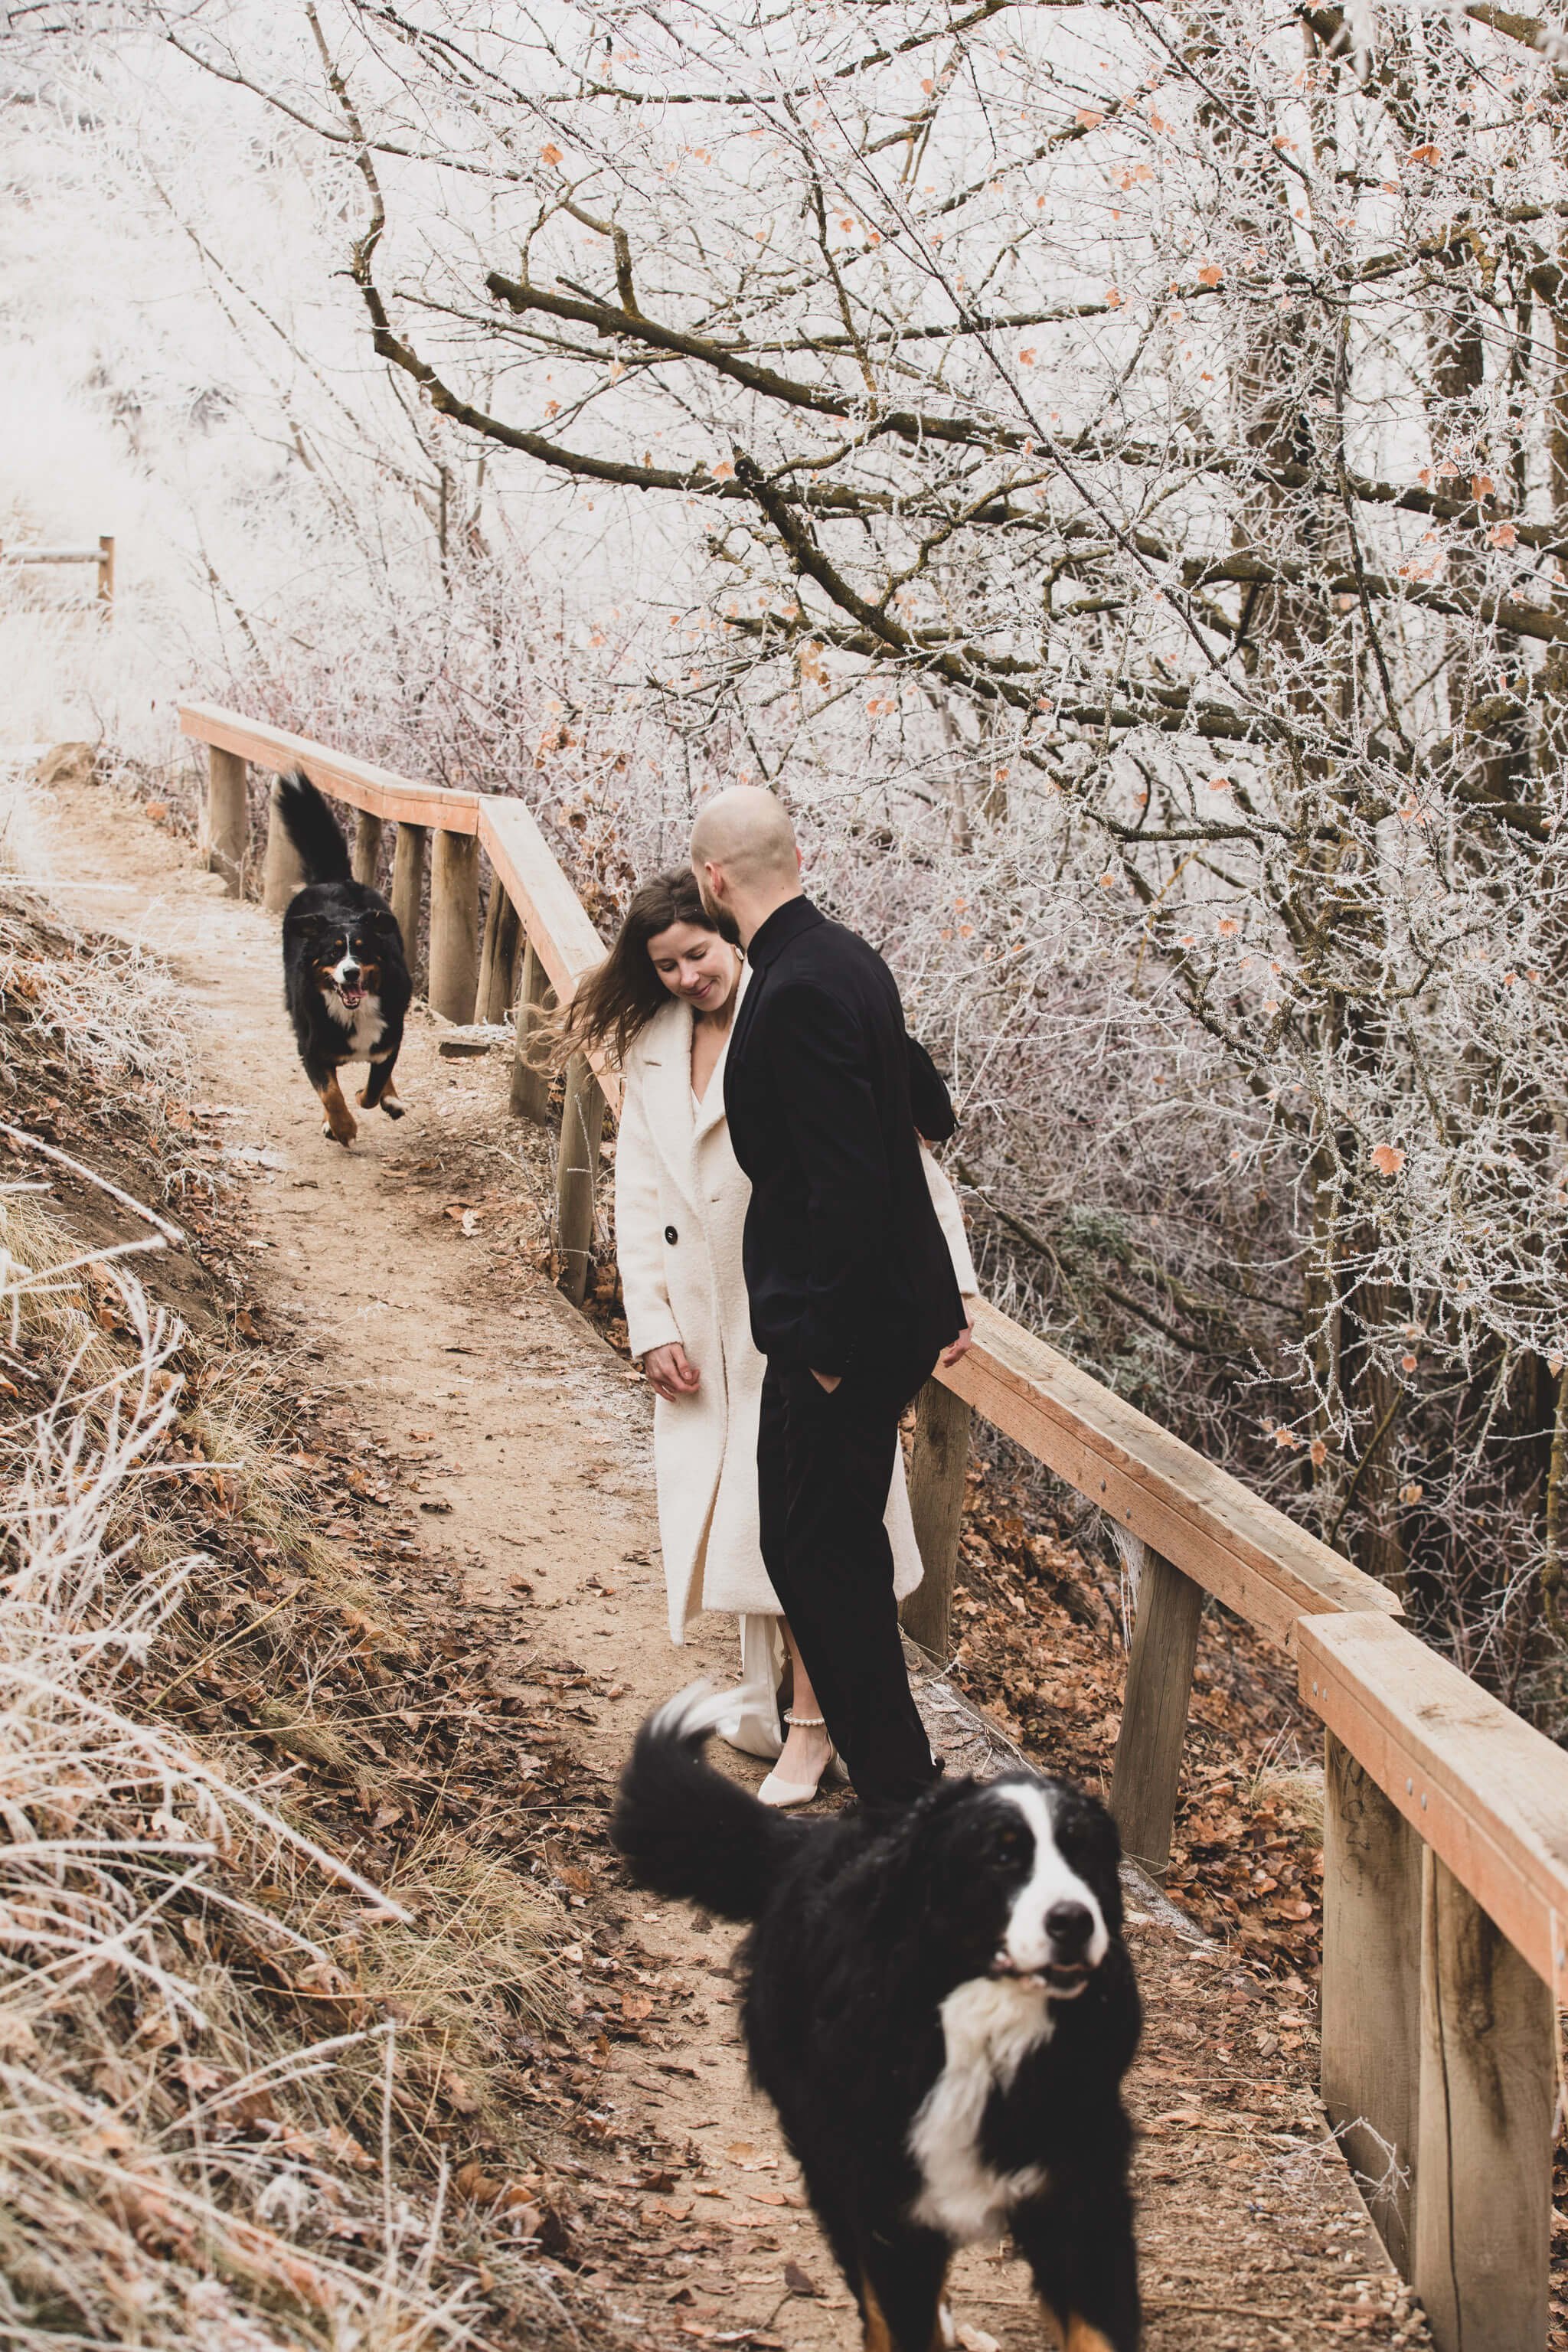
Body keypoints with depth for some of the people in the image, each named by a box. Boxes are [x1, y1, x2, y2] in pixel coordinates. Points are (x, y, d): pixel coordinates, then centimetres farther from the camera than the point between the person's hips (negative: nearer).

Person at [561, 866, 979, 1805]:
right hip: (705, 1325, 6)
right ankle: (770, 1695, 26)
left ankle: (811, 1726, 3)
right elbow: (641, 1194, 7)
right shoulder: (651, 1050, 6)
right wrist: (652, 1327, 0)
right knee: (730, 1512, 10)